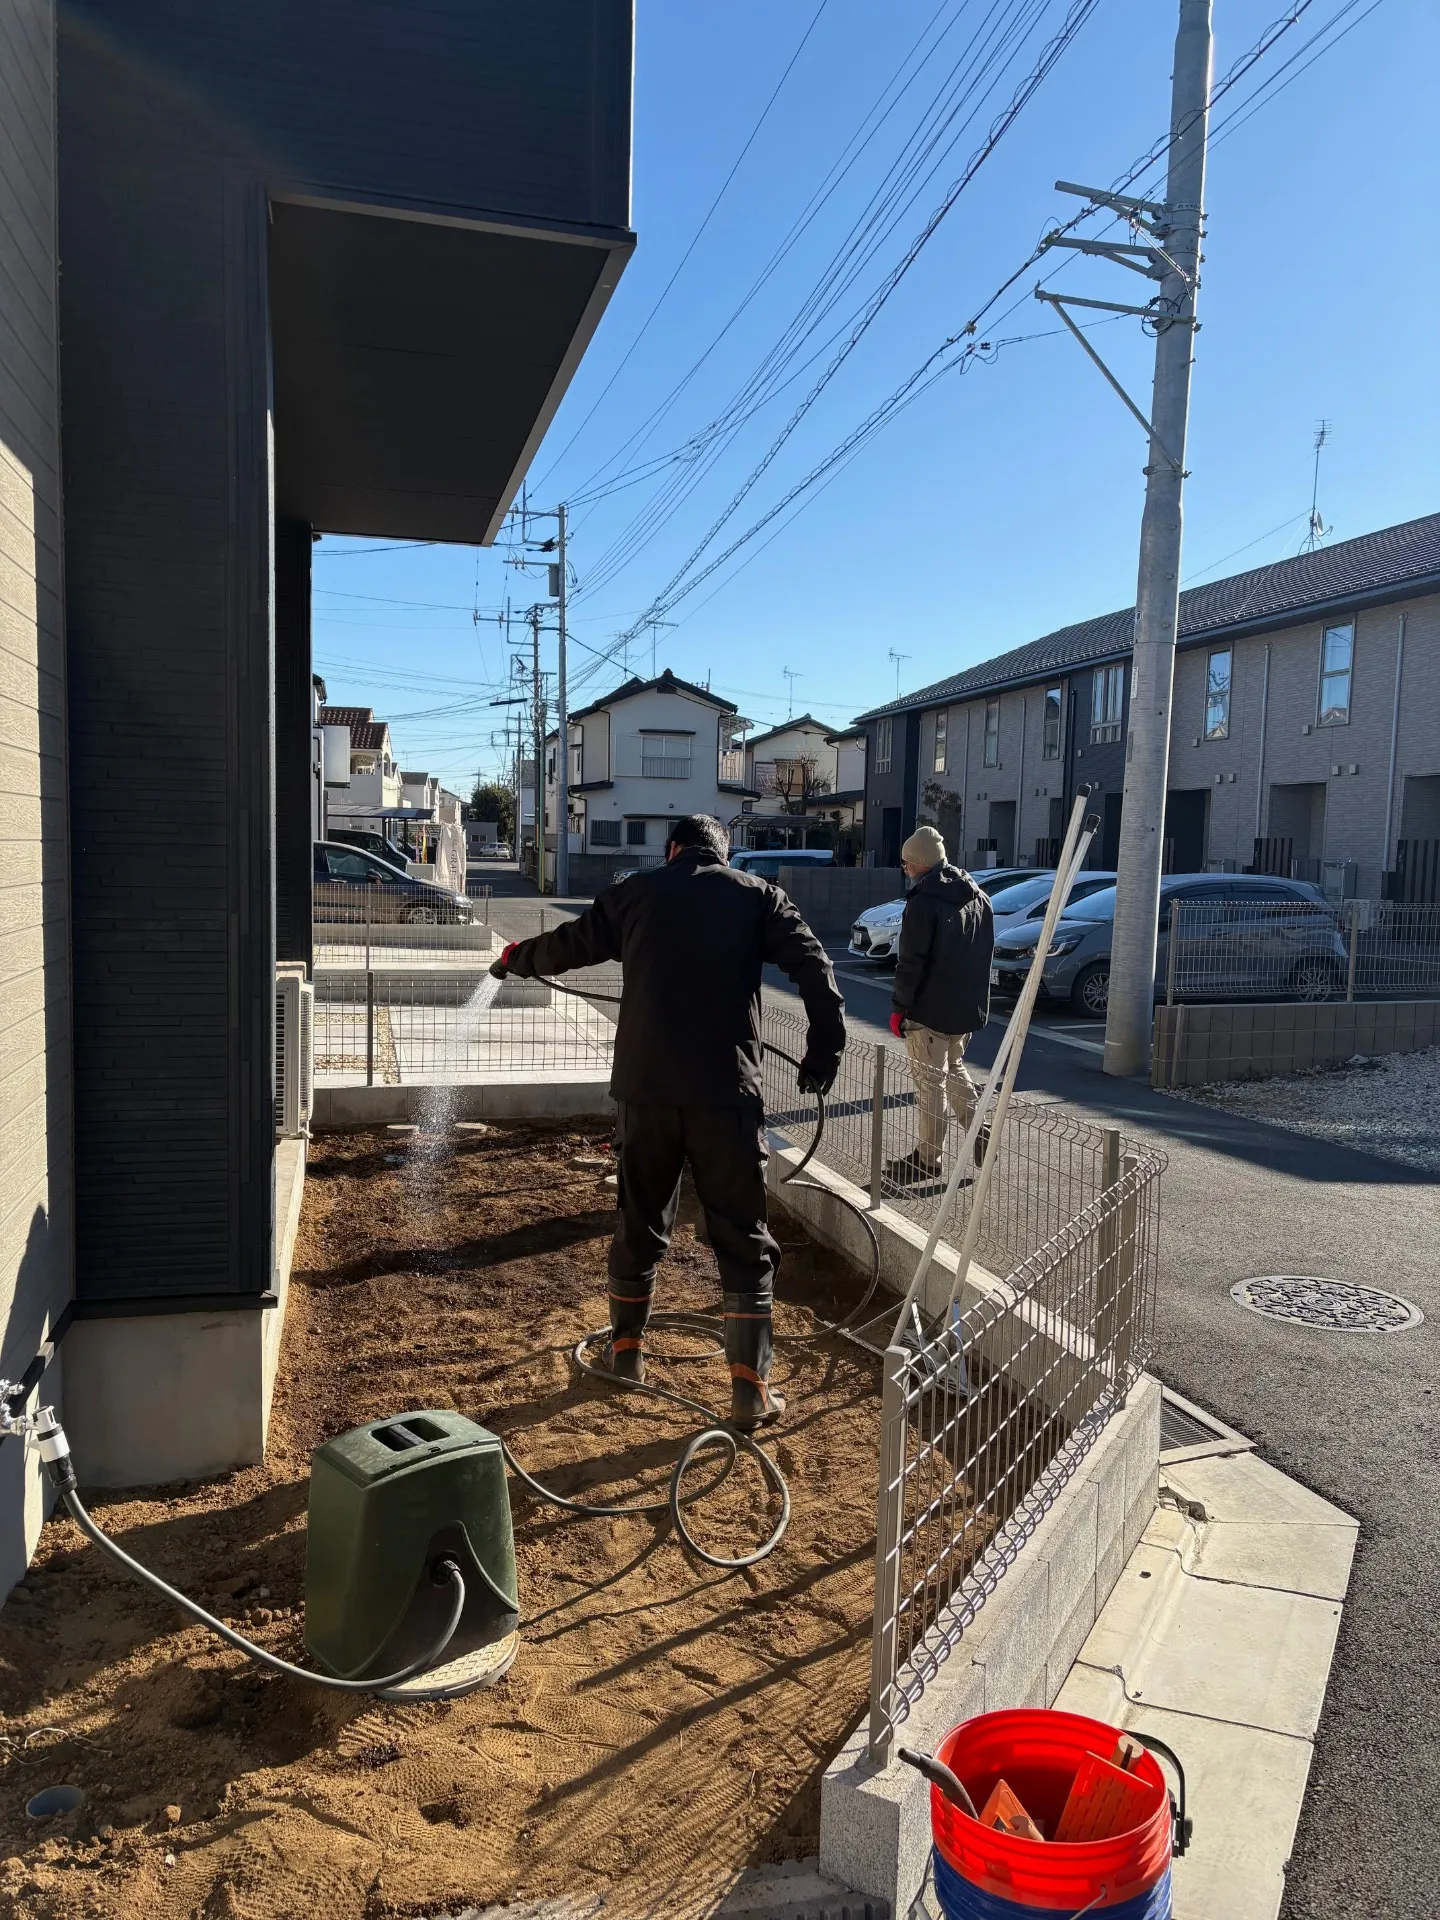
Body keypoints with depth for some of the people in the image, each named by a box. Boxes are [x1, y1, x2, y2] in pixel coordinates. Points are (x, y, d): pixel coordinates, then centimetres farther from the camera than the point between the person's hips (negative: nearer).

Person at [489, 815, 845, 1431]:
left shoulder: (635, 893, 10)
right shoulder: (756, 894, 7)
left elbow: (568, 944, 22)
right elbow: (813, 965, -4)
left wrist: (514, 958, 41)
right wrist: (825, 1048, 2)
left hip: (645, 1085, 2)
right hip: (728, 1088, -2)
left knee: (640, 1222, 19)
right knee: (744, 1238, 5)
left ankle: (626, 1348, 35)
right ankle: (751, 1387, 6)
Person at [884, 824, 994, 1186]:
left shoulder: (924, 902, -18)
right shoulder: (979, 898, 8)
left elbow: (911, 963, -19)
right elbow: (984, 955, 14)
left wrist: (898, 1006, -10)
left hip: (930, 1009, -8)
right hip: (968, 1007, 8)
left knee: (931, 1081, 1)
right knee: (955, 1068, 25)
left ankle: (929, 1158, 9)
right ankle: (980, 1135, 19)